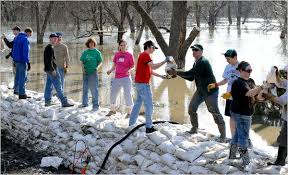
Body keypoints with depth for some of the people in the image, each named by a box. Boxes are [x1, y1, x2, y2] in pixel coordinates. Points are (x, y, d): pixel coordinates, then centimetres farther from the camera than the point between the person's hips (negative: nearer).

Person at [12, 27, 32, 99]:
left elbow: (13, 49, 19)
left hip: (16, 60, 9)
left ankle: (16, 90, 34)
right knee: (23, 77, -5)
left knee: (18, 75, 21)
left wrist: (14, 58, 26)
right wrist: (28, 63, -20)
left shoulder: (17, 37, 12)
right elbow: (26, 52, -22)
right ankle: (22, 94, -3)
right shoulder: (25, 39, -17)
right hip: (22, 61, -9)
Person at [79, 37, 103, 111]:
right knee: (85, 88, 15)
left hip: (93, 72, -5)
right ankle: (84, 103, 28)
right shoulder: (85, 52, 10)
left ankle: (95, 105, -2)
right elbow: (82, 61, 12)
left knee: (94, 89, -5)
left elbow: (100, 62, -2)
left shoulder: (97, 52, -1)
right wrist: (83, 68, -5)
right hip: (85, 72, 5)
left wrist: (97, 67, -18)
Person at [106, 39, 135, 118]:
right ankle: (113, 110, 30)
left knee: (127, 94, -4)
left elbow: (132, 66, -1)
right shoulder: (117, 54, 8)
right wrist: (110, 70, -2)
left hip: (126, 77, -5)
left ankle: (129, 112, 9)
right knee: (112, 94, 10)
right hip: (117, 77, 5)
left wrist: (129, 70, -20)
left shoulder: (129, 55, -3)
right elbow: (114, 65, 15)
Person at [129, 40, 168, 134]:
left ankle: (131, 124, 19)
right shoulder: (145, 55, -14)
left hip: (140, 83, 10)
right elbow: (154, 66, -27)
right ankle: (149, 127, -4)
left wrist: (160, 76, 15)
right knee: (149, 105, -6)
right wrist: (165, 61, -23)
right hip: (143, 84, -10)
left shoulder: (144, 55, 18)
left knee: (138, 103, 15)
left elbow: (150, 71, 20)